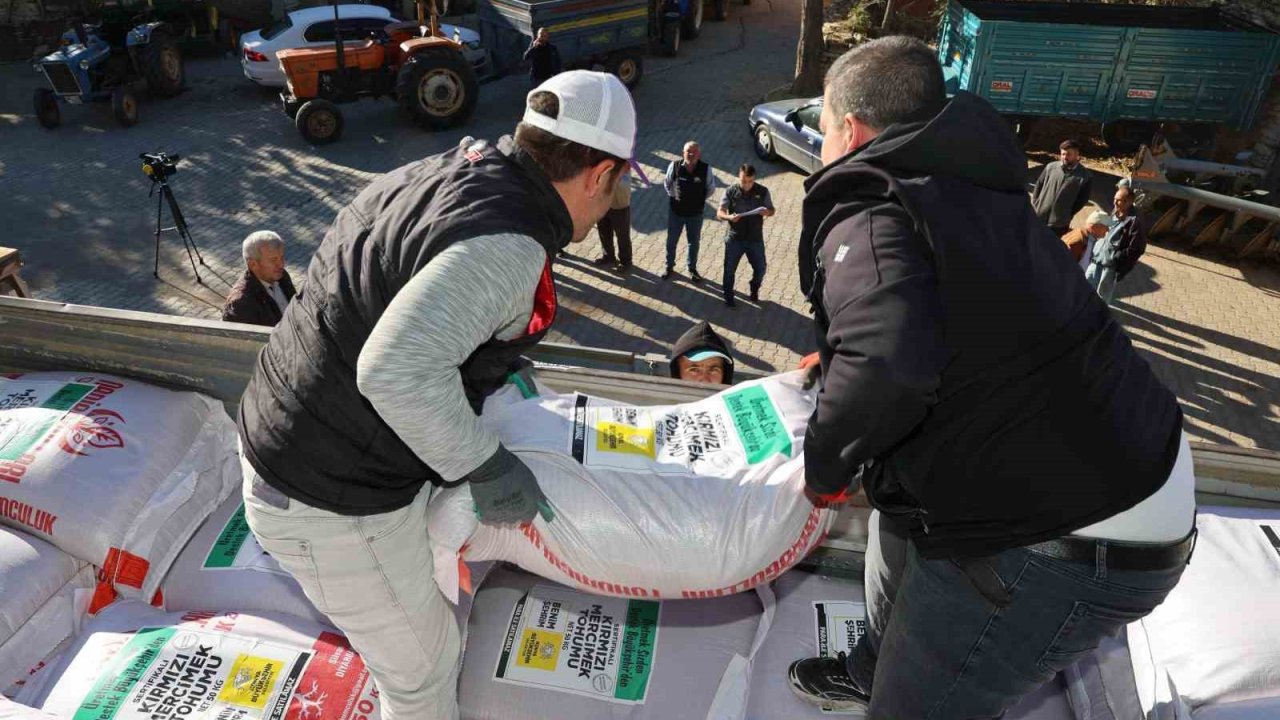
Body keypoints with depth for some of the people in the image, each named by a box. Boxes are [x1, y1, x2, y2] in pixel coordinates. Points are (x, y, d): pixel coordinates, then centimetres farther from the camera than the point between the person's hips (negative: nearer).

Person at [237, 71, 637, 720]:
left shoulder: (442, 171, 1)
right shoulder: (508, 245, -27)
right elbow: (397, 371, -37)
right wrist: (486, 465, -23)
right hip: (333, 503, -9)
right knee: (423, 667, 16)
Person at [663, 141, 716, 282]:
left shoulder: (705, 169, -16)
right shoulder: (674, 166, -16)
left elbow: (711, 187, 2)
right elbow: (667, 183, 2)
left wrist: (700, 199, 0)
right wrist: (674, 197, 1)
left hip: (695, 213, 0)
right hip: (676, 211, 0)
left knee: (694, 242, 17)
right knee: (671, 240, 15)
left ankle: (692, 269, 36)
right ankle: (669, 267, 35)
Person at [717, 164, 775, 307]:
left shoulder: (763, 191, -5)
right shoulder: (731, 191, -9)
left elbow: (771, 210, 4)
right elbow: (720, 212, -8)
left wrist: (767, 212, -21)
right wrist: (729, 217, -31)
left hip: (755, 238, 1)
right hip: (735, 238, -1)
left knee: (760, 269, 8)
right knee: (729, 269, 6)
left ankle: (754, 290, 38)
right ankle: (728, 296, 28)